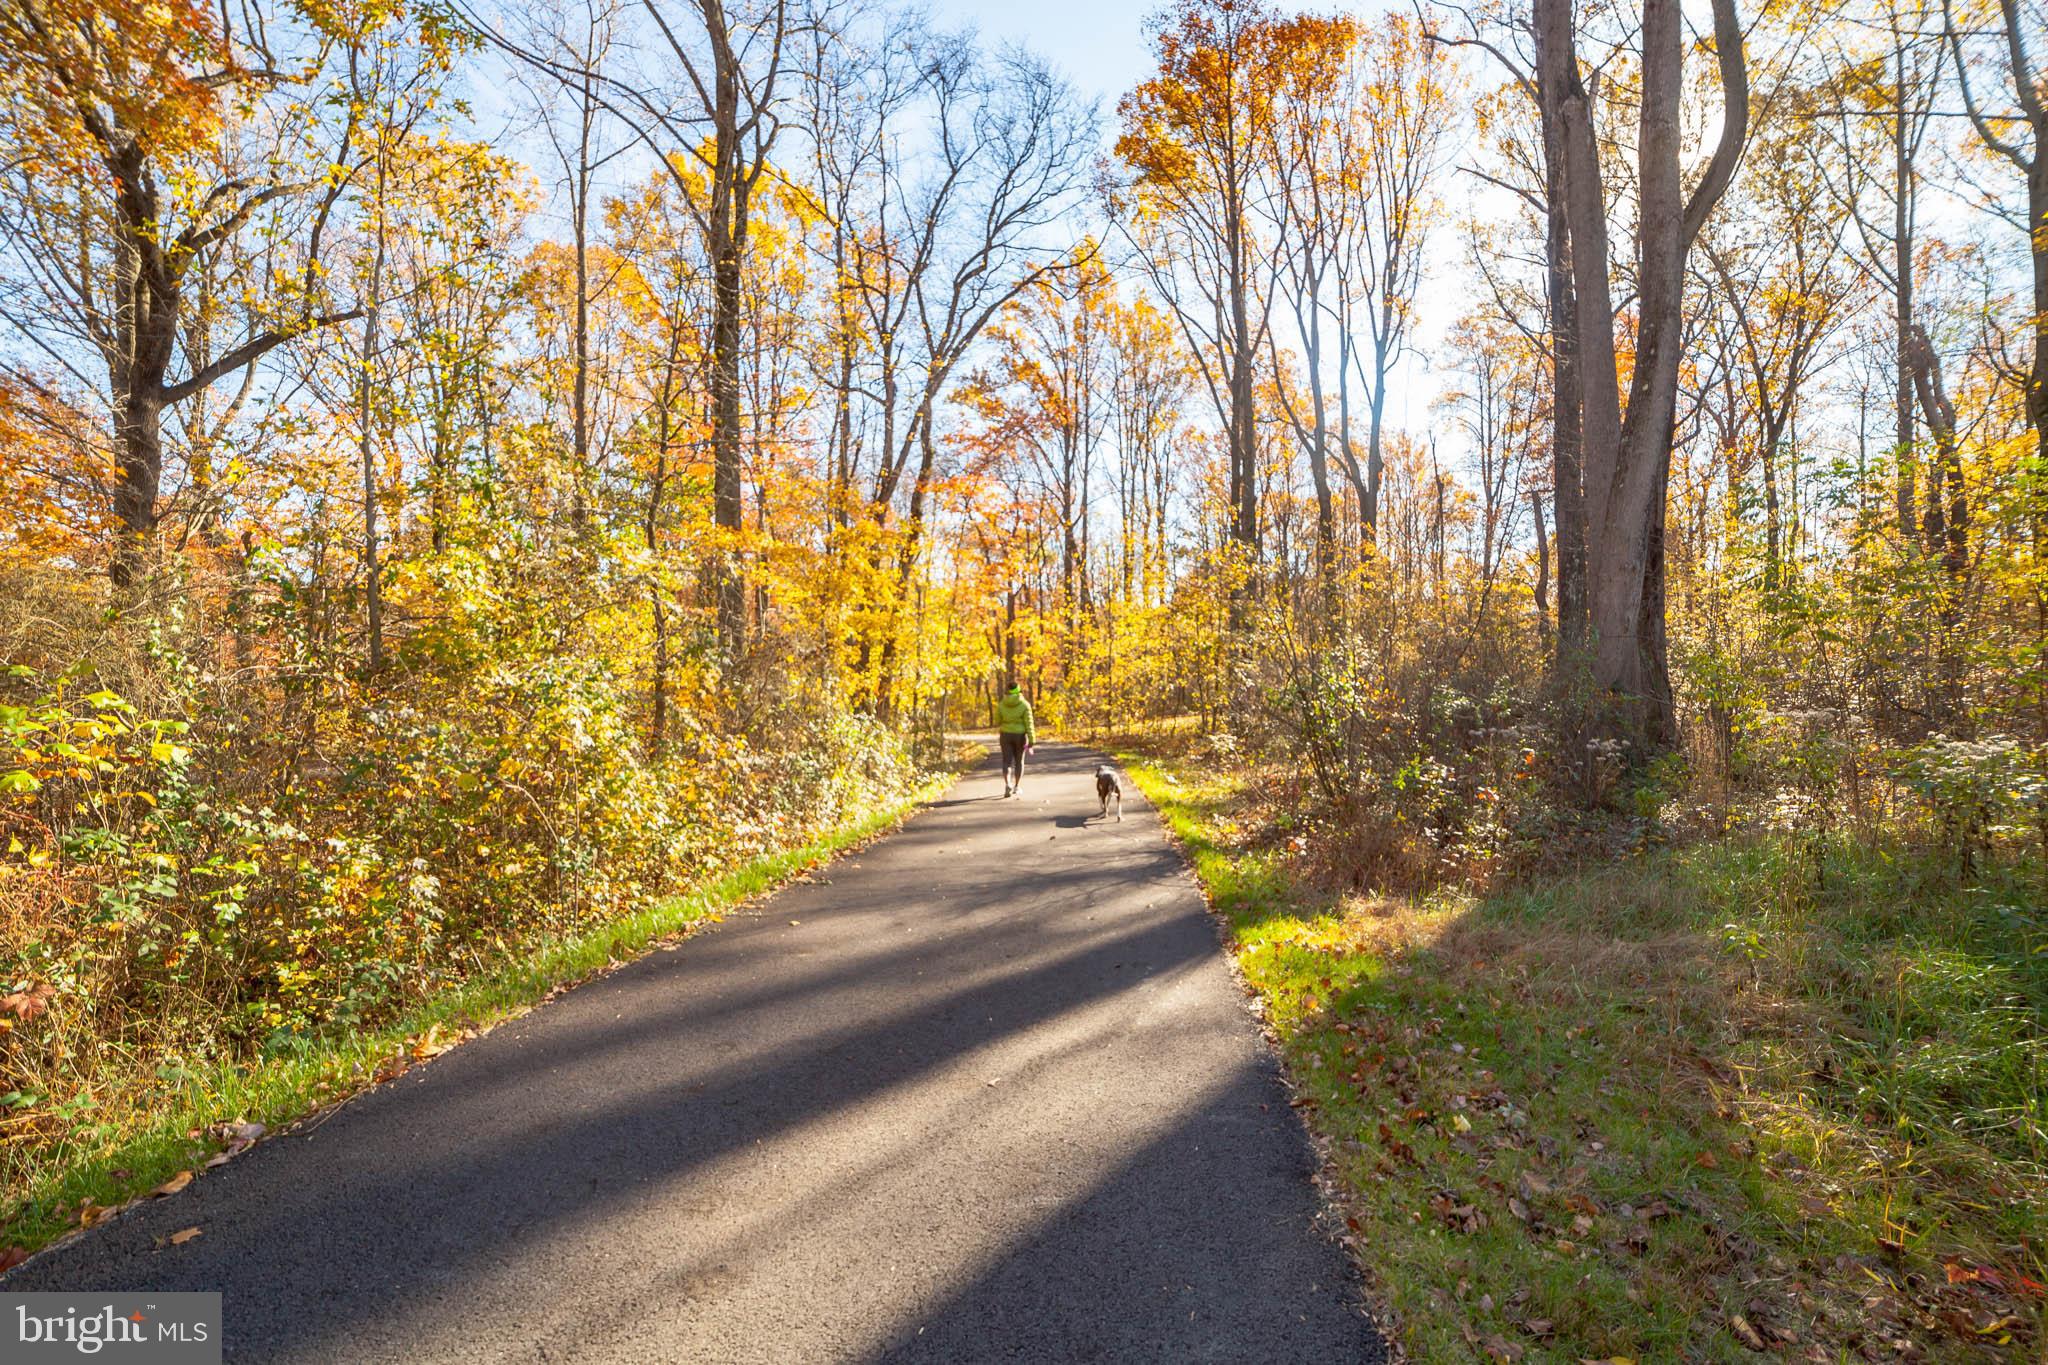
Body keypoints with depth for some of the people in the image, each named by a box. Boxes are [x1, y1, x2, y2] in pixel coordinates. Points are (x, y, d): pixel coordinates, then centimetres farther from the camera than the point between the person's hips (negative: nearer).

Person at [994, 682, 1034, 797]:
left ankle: (1007, 785, -22)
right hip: (1020, 736, -1)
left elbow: (997, 722, 6)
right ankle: (1016, 787, 21)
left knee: (1007, 762, 2)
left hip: (1006, 736, 1)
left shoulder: (1001, 704, -3)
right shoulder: (1025, 705, -9)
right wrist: (1031, 743, -12)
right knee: (1019, 761, 18)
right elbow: (1029, 724, -13)